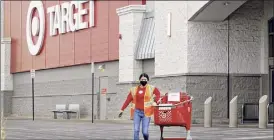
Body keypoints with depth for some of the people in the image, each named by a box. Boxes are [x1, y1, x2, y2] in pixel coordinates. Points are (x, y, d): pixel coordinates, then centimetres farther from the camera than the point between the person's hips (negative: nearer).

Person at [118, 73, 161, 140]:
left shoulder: (151, 88, 3)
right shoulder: (134, 89, 8)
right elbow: (128, 100, 8)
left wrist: (155, 102, -11)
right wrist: (122, 110, 5)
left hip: (146, 113, -2)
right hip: (137, 112, 2)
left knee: (145, 132, -5)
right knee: (136, 130, -6)